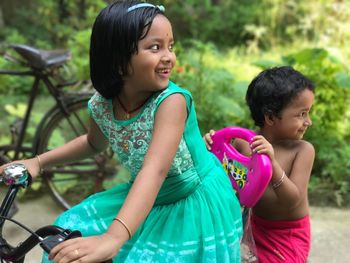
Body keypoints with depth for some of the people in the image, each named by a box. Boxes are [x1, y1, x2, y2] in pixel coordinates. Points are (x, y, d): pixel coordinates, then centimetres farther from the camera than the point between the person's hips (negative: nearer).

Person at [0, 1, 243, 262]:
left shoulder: (172, 100, -30)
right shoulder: (102, 105, -12)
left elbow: (155, 170, -44)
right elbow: (95, 143, 12)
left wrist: (113, 237, -57)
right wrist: (39, 161, 3)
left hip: (196, 204, -5)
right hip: (148, 201, 5)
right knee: (72, 231, 3)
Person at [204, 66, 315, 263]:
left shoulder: (303, 150, -19)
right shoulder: (243, 142, -13)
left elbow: (293, 200, -25)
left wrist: (272, 163, -39)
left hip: (289, 234, -3)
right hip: (256, 226, 3)